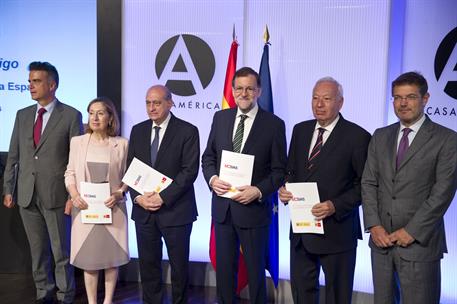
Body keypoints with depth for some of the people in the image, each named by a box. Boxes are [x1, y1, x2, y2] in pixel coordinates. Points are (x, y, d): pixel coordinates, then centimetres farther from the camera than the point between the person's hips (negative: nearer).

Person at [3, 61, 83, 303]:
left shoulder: (71, 116, -5)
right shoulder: (22, 115, 10)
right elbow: (13, 155, 11)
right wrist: (8, 189, 7)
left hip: (55, 194, -4)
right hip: (26, 194, 4)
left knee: (61, 250, 6)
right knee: (37, 249, 14)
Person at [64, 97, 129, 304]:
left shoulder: (121, 144, 0)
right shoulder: (77, 141, 4)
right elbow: (70, 173, 6)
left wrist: (119, 194, -15)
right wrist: (74, 195, -10)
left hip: (112, 208, -1)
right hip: (85, 208, 1)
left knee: (112, 256, 7)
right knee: (88, 258, 8)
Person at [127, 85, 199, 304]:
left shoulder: (187, 131, -6)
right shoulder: (138, 131, 9)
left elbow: (189, 171, -12)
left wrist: (163, 197, -17)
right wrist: (138, 197, -7)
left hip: (175, 210, -4)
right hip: (143, 210, 4)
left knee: (179, 265, 8)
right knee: (148, 263, 11)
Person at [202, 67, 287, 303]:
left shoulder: (274, 124, -6)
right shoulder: (220, 118, 6)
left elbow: (279, 170, -5)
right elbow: (208, 157, 10)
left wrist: (258, 191, -19)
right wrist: (212, 179, -10)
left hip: (254, 208, -3)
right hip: (222, 206, 4)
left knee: (255, 270, 11)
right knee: (224, 268, 16)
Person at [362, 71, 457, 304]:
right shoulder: (380, 136, 10)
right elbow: (369, 183, 7)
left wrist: (412, 231, -13)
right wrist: (374, 226, -4)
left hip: (419, 242, -4)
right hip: (381, 240, 4)